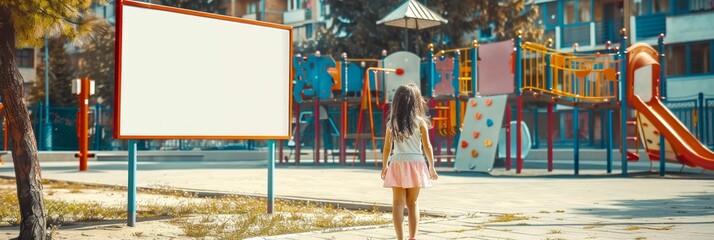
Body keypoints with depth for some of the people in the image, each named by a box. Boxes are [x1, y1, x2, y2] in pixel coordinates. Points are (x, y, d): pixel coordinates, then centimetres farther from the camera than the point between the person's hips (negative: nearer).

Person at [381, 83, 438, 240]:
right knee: (412, 203, 10)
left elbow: (387, 147, 5)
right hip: (415, 164, 0)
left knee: (398, 203, 2)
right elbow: (427, 146, -2)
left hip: (397, 164, 0)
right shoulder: (420, 122, -2)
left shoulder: (392, 123, 2)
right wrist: (432, 167, 7)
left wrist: (384, 166, 16)